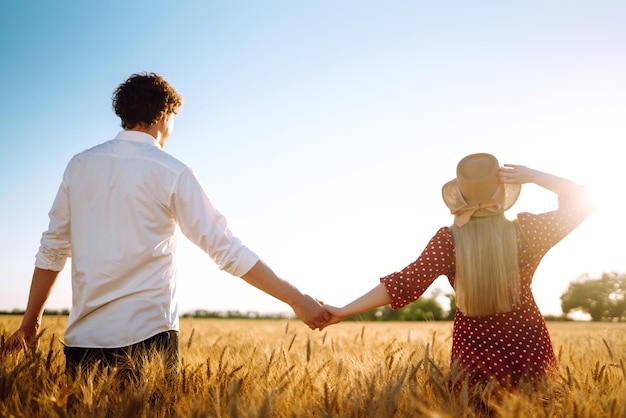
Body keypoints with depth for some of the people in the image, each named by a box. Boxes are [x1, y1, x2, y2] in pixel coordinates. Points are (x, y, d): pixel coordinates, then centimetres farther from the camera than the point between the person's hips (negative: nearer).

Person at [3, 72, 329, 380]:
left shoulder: (80, 165, 7)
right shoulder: (170, 173, -5)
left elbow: (52, 250, 10)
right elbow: (226, 250, -10)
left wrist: (31, 320, 20)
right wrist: (296, 299, -8)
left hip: (81, 337, 5)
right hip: (146, 335, -4)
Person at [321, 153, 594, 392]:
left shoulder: (447, 241, -15)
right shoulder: (525, 232, -12)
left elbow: (405, 283, -18)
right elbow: (582, 199, -2)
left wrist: (345, 311, -15)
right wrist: (532, 176, -12)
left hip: (475, 353, 0)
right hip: (527, 349, 1)